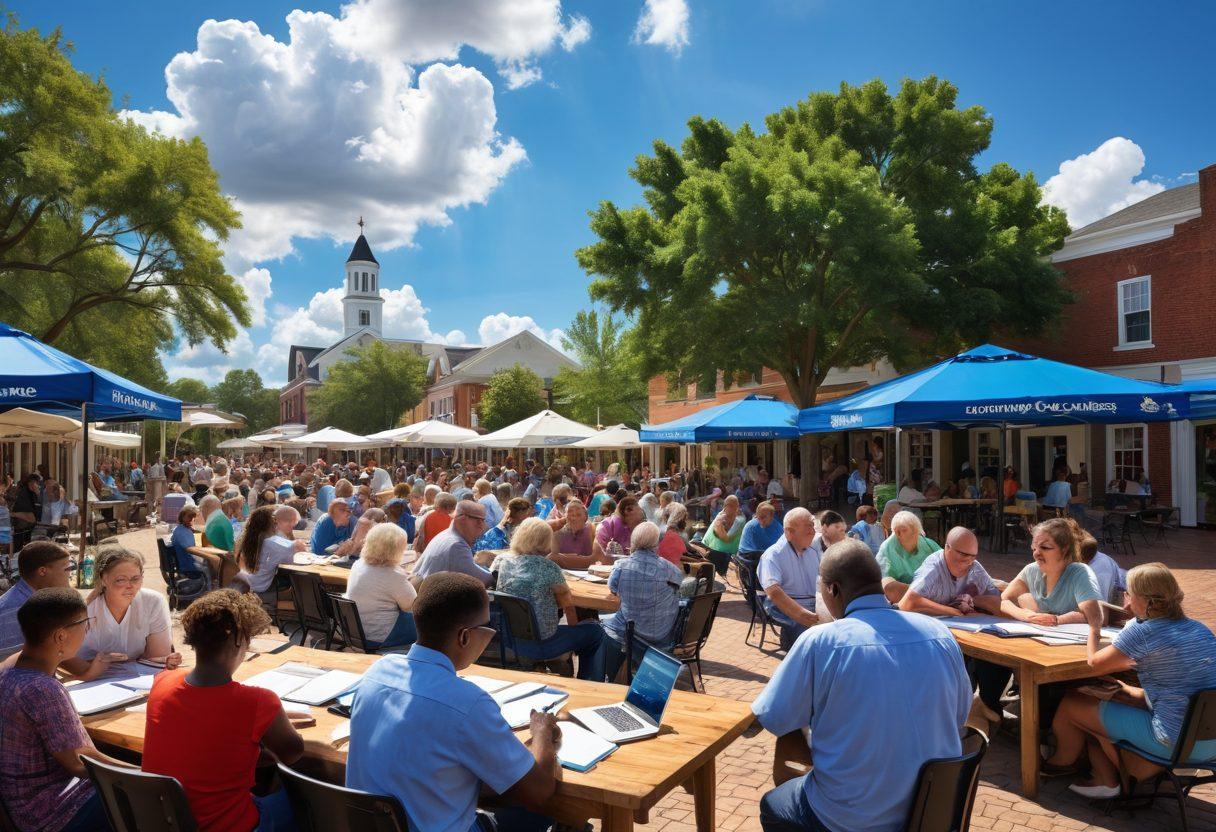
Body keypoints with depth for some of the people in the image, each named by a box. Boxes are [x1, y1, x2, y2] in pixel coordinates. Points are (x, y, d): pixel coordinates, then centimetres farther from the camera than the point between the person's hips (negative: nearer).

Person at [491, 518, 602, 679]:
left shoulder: (501, 561, -5)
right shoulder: (548, 567, -18)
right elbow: (567, 605, -8)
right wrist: (574, 628, 10)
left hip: (506, 641, 7)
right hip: (539, 646, -6)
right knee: (594, 631, 12)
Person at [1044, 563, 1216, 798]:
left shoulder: (1141, 631, -18)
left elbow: (1095, 663, -4)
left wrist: (1093, 631, 13)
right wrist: (1132, 691, 16)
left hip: (1176, 743, -8)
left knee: (1071, 703, 7)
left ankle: (1063, 761, 34)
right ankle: (1105, 778, 21)